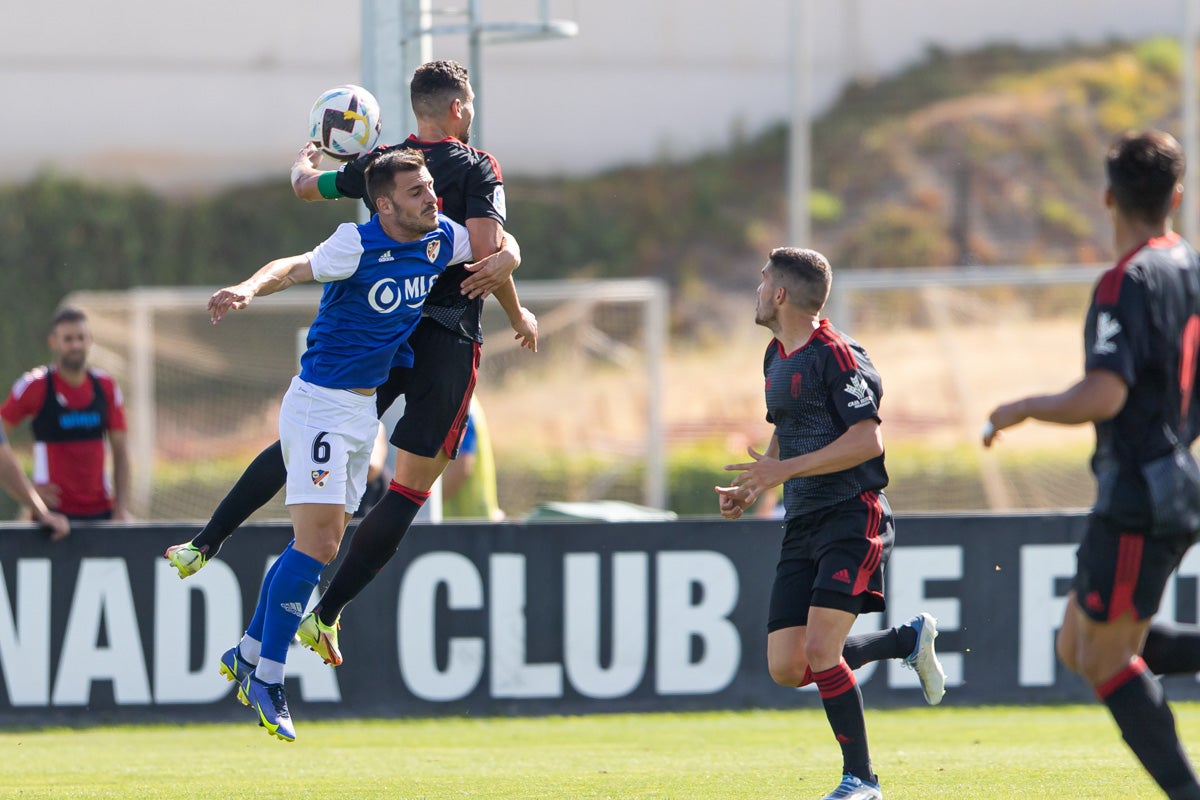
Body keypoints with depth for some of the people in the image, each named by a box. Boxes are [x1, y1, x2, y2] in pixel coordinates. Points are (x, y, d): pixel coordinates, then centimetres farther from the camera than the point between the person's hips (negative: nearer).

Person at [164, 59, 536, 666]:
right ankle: (325, 615, -4)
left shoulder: (381, 164, 8)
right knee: (411, 488, 1)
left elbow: (306, 185, 24)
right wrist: (519, 316, -1)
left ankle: (204, 546, 9)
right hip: (447, 340, -4)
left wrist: (306, 161, 47)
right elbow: (488, 253, -17)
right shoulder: (477, 168, -6)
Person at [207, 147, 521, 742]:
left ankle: (247, 655, 23)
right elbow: (296, 267, -37)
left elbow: (502, 242, 22)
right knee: (316, 541, -15)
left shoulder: (442, 238, 2)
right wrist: (247, 290, -53)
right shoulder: (359, 245, -19)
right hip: (321, 403, -8)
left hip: (365, 410, 8)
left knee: (321, 546, 10)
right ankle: (267, 678, -11)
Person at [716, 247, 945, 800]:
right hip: (803, 525, 9)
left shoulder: (834, 355, -12)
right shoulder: (776, 358, 16)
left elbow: (868, 440, -19)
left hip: (853, 517, -9)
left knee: (820, 652, -19)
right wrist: (751, 488, 14)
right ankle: (909, 639, 21)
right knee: (787, 668, 0)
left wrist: (785, 470, -21)